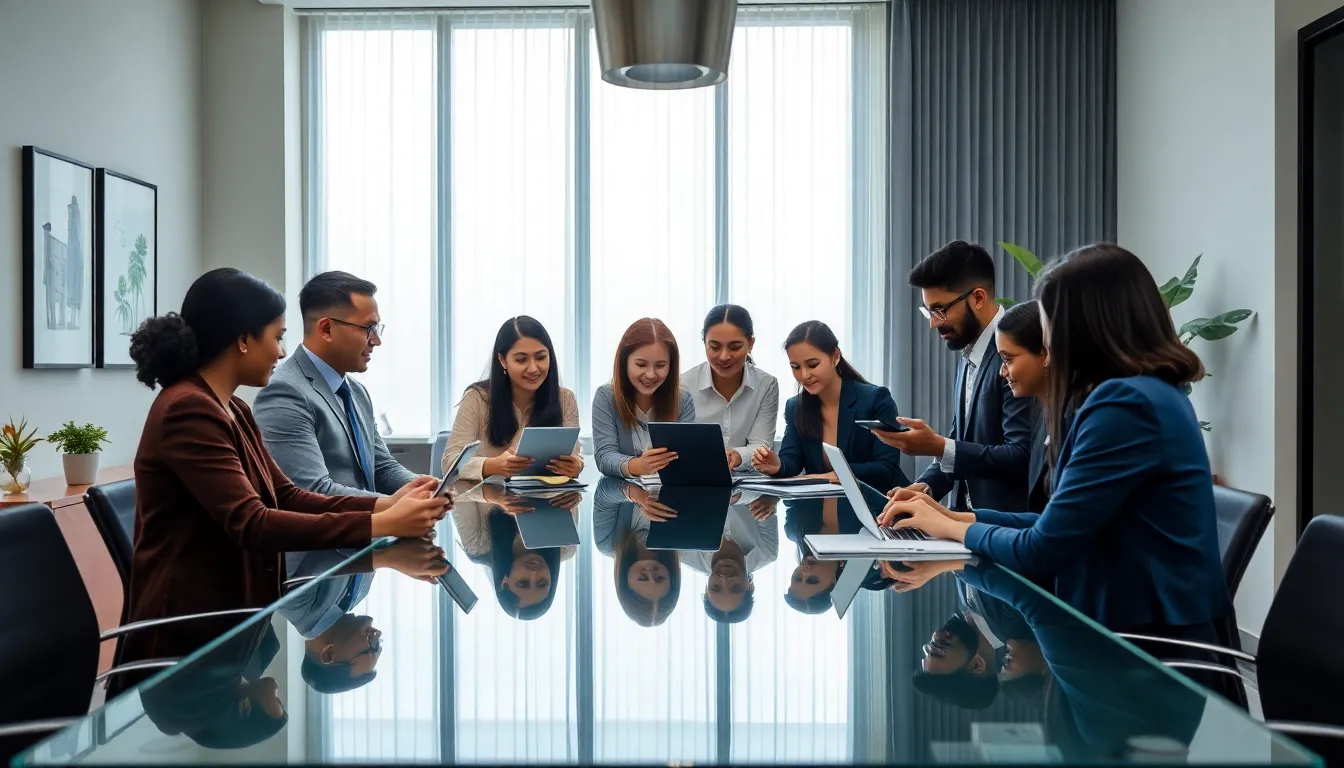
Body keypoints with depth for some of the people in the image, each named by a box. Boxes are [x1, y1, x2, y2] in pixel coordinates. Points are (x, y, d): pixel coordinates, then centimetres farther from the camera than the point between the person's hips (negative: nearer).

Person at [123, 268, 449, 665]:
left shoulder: (234, 410, 11)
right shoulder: (189, 411, -19)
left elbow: (287, 497, 7)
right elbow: (252, 524, -27)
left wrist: (385, 504, -6)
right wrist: (380, 525, -29)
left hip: (229, 616, 9)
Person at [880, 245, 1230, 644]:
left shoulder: (1125, 403, -20)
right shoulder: (1154, 391, 11)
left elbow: (1042, 550, -18)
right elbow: (1064, 526, 12)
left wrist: (955, 529, -1)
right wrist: (958, 517, 8)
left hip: (1150, 643, -8)